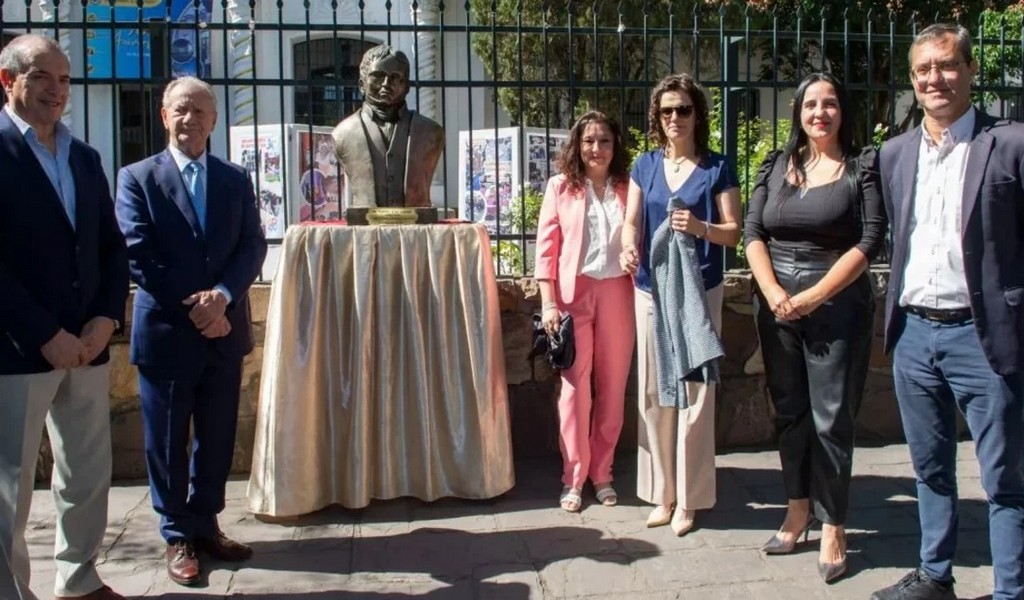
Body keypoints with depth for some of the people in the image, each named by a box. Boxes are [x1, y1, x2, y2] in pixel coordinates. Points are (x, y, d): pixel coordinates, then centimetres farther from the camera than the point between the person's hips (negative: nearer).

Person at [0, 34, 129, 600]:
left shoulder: (85, 157, 14)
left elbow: (112, 248, 13)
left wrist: (106, 319, -2)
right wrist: (46, 335, -15)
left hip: (87, 345, 6)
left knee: (89, 474, 15)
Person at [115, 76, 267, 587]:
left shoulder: (236, 180, 9)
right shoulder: (136, 178, -1)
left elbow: (253, 247, 1)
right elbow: (139, 256, -9)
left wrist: (221, 294, -16)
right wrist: (192, 309, -14)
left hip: (224, 329, 3)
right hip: (165, 330, -3)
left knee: (217, 437, 11)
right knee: (167, 441, 7)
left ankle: (205, 524, 27)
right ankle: (178, 536, 21)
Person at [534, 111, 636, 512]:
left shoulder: (627, 188, 8)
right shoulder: (561, 186, 4)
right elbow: (546, 247, 1)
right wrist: (548, 303, -6)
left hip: (617, 293, 2)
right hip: (574, 294, -2)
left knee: (612, 388, 7)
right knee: (575, 387, 1)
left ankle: (602, 473, 20)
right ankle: (573, 478, 11)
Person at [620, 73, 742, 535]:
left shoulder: (716, 168, 1)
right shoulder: (645, 165, 10)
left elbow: (733, 233, -1)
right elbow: (631, 222, 7)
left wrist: (700, 227, -21)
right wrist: (629, 248, -15)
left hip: (699, 291, -3)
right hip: (651, 290, 3)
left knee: (695, 393, 0)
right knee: (654, 394, 6)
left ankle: (689, 499, 12)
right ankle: (663, 494, 19)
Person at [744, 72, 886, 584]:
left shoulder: (863, 167, -2)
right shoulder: (775, 166, 9)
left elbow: (870, 240, -9)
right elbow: (753, 232, 4)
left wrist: (812, 297, -14)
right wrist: (773, 293, -10)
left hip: (837, 306, -4)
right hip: (775, 305, 4)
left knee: (831, 419, 0)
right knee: (789, 412, 12)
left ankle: (832, 528, 12)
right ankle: (798, 510, 26)